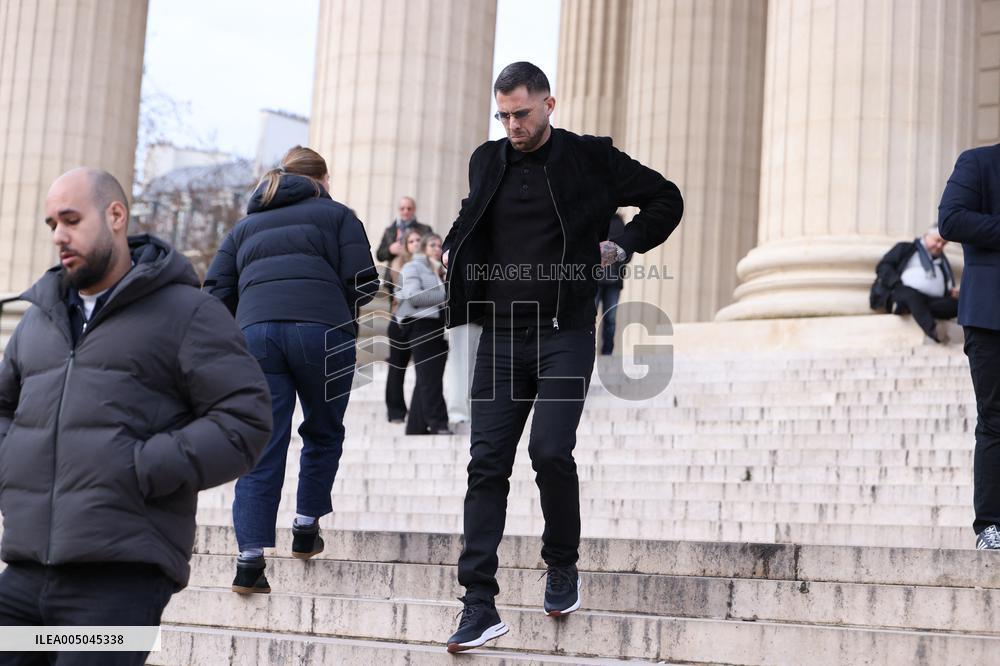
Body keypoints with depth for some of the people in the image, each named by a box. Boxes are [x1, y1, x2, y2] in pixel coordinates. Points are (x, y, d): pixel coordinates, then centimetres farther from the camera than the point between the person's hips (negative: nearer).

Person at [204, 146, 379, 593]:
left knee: (262, 448, 2)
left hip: (255, 333, 3)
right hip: (322, 331, -3)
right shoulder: (336, 215, 16)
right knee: (323, 434, 20)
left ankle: (250, 557, -6)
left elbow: (217, 291, 17)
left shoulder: (246, 226, 27)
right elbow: (363, 283, 4)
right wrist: (344, 312, 24)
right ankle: (306, 527, 24)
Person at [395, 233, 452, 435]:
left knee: (427, 379, 7)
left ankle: (416, 426, 11)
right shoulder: (413, 267, 3)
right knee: (429, 378, -10)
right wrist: (444, 296, -12)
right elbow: (413, 295, -12)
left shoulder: (441, 270, 24)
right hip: (422, 325, -7)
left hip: (440, 325, 7)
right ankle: (437, 424, -13)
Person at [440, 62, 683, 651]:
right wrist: (450, 250, 12)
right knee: (487, 464, -3)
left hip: (565, 334, -4)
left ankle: (563, 567, 11)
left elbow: (666, 200, 10)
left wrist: (620, 248, 3)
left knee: (551, 452, -16)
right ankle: (481, 606, -2)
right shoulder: (487, 162, 12)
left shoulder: (591, 159, 0)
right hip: (501, 337, 4)